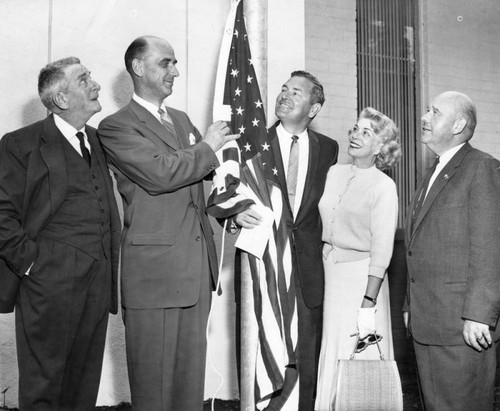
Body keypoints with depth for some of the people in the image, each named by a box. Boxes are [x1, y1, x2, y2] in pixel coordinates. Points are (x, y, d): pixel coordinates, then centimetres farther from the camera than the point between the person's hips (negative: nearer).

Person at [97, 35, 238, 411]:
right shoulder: (116, 127, -5)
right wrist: (207, 147, -8)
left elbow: (207, 176, 24)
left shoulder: (182, 120, 19)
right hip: (155, 269, -6)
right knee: (155, 376, 1)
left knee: (192, 369, 12)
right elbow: (159, 174, -19)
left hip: (198, 264, 7)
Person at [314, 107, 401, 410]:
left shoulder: (384, 186, -10)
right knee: (332, 350, 11)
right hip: (330, 271, 5)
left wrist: (368, 304, -18)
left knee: (361, 356, 2)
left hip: (362, 275, -5)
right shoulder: (335, 173, 7)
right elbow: (324, 224, 11)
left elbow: (381, 251, -14)